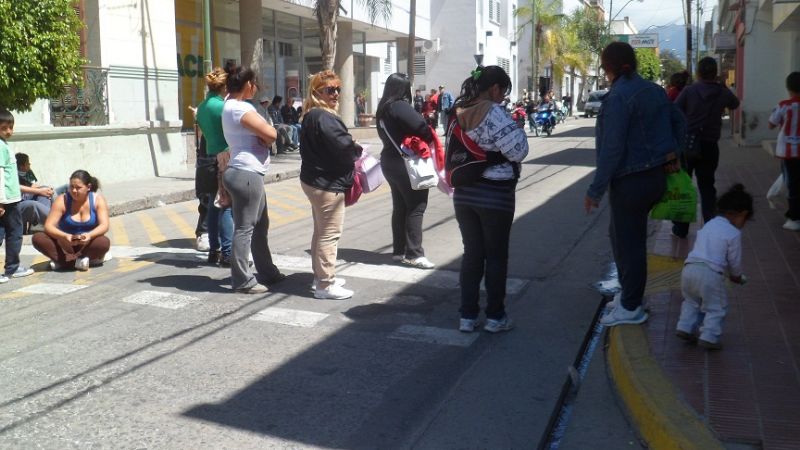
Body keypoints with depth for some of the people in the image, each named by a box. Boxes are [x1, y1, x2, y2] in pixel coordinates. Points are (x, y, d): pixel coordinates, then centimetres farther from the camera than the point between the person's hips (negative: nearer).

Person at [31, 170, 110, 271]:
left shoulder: (98, 200, -7)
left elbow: (104, 226, -16)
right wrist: (65, 236, -36)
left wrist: (89, 235, -37)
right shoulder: (62, 200, -9)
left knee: (104, 243, -33)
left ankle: (62, 261, -23)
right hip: (65, 245, 1)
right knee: (37, 238, -23)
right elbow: (48, 226, -16)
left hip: (88, 245, -1)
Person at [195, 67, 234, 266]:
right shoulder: (223, 106, -14)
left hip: (210, 158, 8)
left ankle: (214, 251, 19)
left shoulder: (202, 107, 11)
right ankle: (227, 254, -5)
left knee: (214, 205, 12)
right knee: (227, 206, -6)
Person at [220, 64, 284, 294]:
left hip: (248, 173, 11)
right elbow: (271, 134, -17)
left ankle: (267, 272, 27)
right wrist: (264, 136, 3)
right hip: (247, 173, -11)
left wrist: (261, 136, -3)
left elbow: (259, 135, 17)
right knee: (245, 228, -4)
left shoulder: (230, 105, 16)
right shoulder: (241, 108, -16)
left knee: (260, 225, 17)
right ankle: (242, 280, 2)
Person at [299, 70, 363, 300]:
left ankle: (320, 275, 30)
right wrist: (358, 151, -3)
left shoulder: (311, 116, 14)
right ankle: (325, 285, 1)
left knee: (321, 231, 19)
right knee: (330, 234, -5)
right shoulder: (323, 118, -20)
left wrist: (351, 151, 3)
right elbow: (344, 147, -24)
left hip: (317, 180, 11)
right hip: (327, 183, -11)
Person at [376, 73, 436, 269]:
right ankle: (414, 254, -2)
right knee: (416, 207, -3)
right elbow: (423, 129, -24)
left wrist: (399, 141, 5)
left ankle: (399, 250, 19)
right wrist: (431, 138, -6)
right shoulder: (401, 106, -18)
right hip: (406, 163, -9)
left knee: (400, 206, 14)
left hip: (389, 161, 9)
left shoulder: (382, 109, 9)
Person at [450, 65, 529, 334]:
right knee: (496, 256, 7)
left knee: (472, 254, 13)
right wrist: (516, 128, -1)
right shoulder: (493, 112, -16)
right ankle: (495, 316, 15)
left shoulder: (459, 113, 7)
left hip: (464, 193, 7)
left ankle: (467, 315, 16)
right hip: (495, 195, -6)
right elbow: (518, 151, -18)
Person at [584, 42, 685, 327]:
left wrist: (596, 191, -17)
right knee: (620, 232, 21)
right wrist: (672, 153, 21)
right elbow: (678, 121, 21)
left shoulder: (618, 97, -18)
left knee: (628, 241, 1)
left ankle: (631, 308, 12)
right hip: (657, 175, 9)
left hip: (630, 182, -9)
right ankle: (630, 292, 30)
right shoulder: (654, 90, 9)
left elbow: (611, 149, -21)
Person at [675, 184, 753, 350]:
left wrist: (730, 273, 34)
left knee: (691, 301, 26)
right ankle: (708, 337, 5)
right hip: (710, 274, -6)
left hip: (689, 268, 7)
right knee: (716, 307, 10)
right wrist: (736, 276, 25)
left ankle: (685, 327, 20)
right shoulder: (734, 234, -2)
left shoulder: (709, 225, 20)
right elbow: (734, 260, 3)